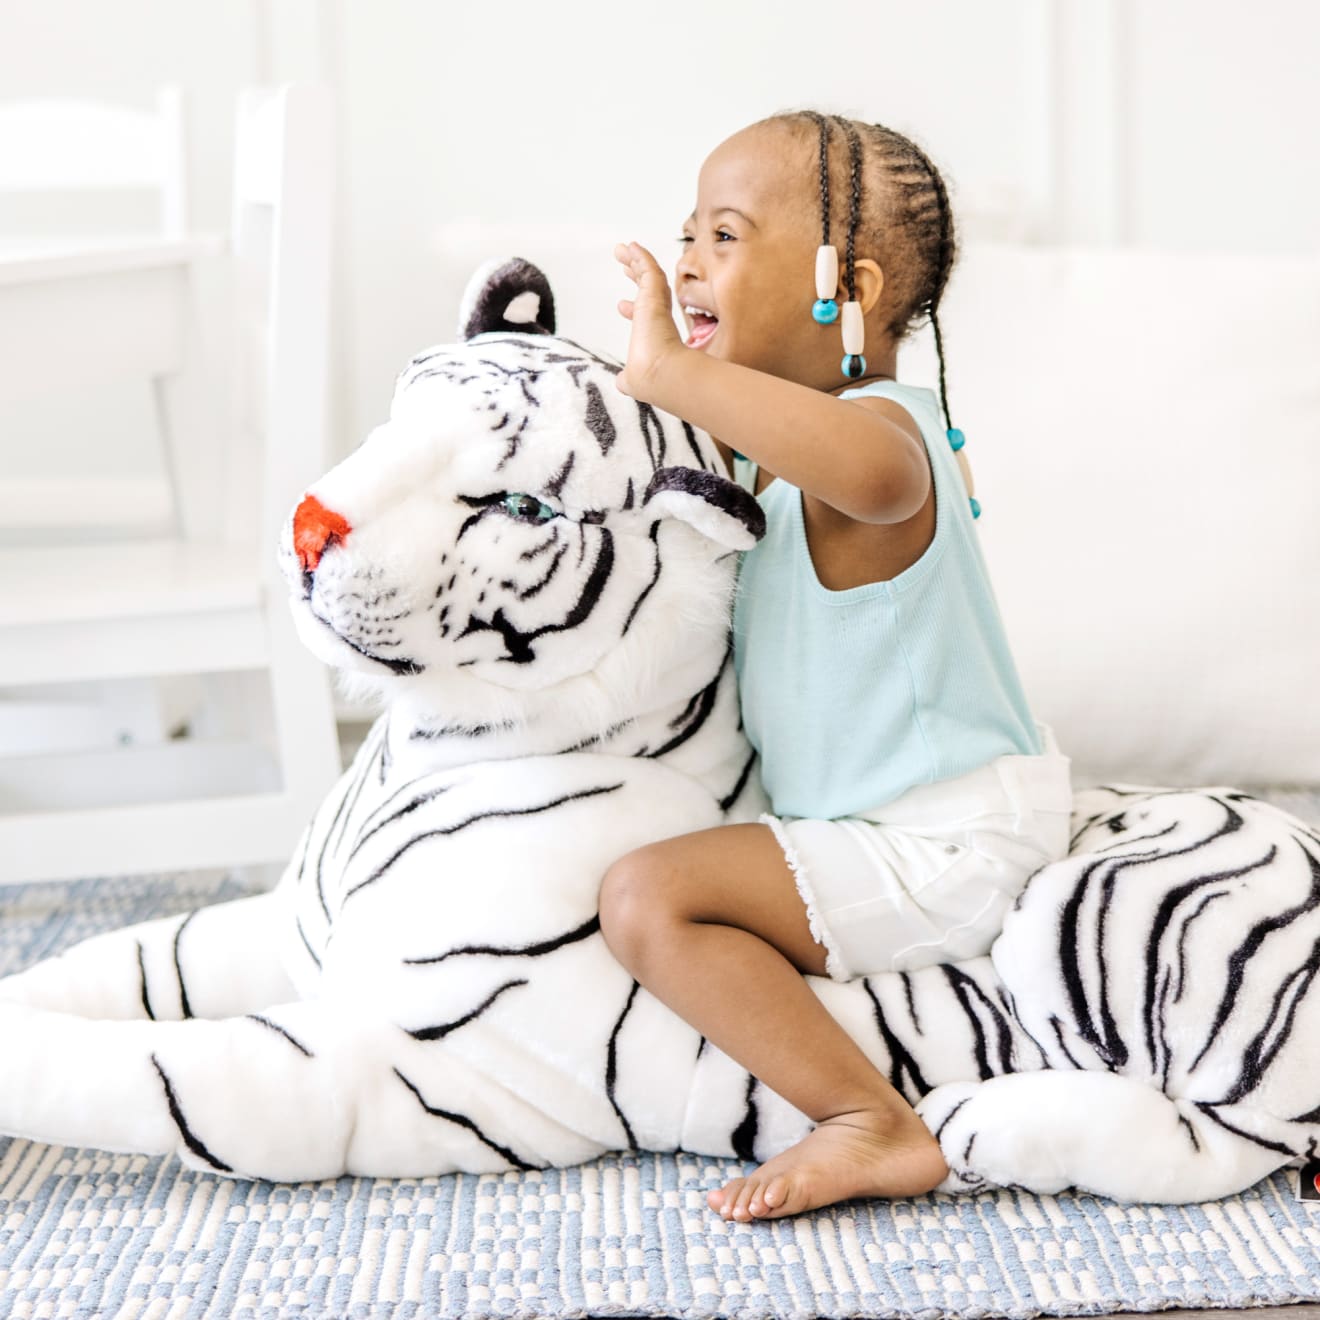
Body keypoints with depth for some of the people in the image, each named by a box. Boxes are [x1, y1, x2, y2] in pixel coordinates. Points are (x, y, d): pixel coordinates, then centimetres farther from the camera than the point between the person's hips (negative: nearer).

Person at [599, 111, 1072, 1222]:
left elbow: (868, 467, -50)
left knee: (649, 897, -22)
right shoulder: (774, 442, 8)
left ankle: (873, 1127, -18)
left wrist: (672, 371, -47)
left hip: (945, 848, -11)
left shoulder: (879, 425, -24)